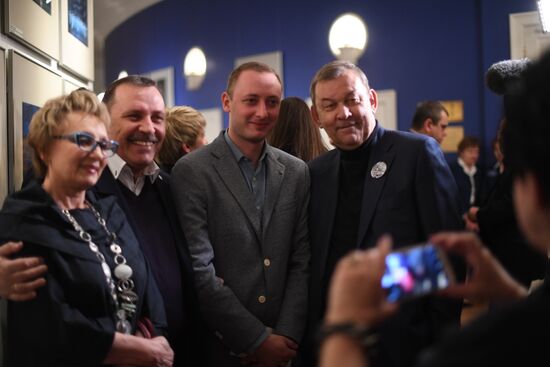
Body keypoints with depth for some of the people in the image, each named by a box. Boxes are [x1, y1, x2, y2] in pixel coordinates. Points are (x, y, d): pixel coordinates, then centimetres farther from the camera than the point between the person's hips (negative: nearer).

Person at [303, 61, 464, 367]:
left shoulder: (419, 153, -8)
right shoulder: (316, 172, 7)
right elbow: (313, 260, 10)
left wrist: (444, 338, -11)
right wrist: (312, 337, 4)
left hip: (403, 340, -4)